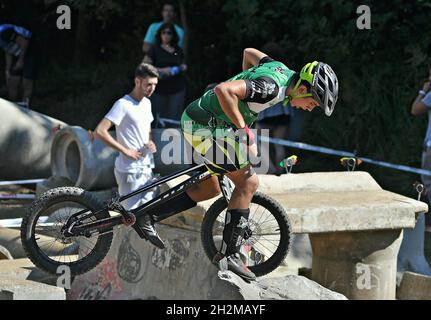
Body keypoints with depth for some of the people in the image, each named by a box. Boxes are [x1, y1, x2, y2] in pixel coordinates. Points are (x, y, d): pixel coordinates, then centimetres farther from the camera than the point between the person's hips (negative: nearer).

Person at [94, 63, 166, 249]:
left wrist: (150, 144, 5)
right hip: (130, 171, -8)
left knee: (147, 214, 7)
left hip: (146, 168, 8)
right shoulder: (123, 105, -14)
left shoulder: (146, 103, 12)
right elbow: (100, 131, -22)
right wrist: (126, 150, -19)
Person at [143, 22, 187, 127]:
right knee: (160, 119, 1)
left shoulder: (178, 50, 12)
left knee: (175, 119, -2)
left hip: (177, 89, 2)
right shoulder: (155, 50, 1)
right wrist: (161, 70, -16)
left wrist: (183, 67, 2)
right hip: (160, 89, -2)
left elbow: (183, 65, 27)